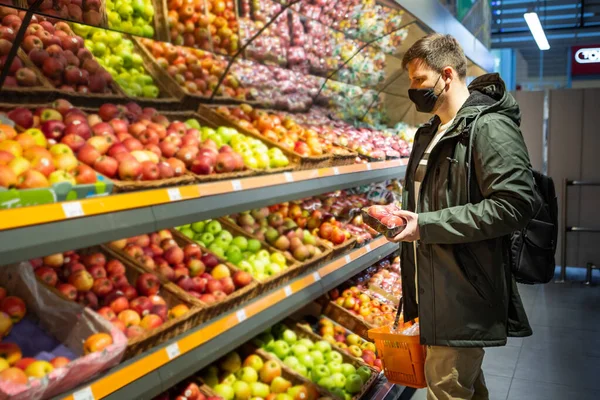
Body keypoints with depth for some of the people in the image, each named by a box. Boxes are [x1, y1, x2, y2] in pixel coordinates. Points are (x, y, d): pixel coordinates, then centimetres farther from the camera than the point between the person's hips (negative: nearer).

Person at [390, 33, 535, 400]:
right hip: (434, 287, 9)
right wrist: (401, 217, 11)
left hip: (466, 291, -9)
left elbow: (516, 204, -24)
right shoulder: (430, 133, 15)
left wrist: (427, 225, -23)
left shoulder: (489, 127, -14)